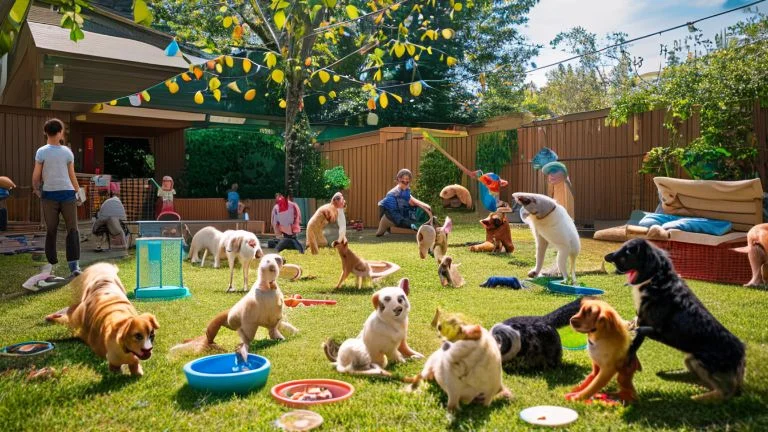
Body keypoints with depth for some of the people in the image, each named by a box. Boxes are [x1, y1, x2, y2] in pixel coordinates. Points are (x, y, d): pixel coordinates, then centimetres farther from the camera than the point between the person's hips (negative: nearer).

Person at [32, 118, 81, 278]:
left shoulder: (41, 152, -3)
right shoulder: (67, 152, 0)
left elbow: (36, 176, -2)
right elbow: (72, 176, 3)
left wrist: (36, 189, 16)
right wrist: (78, 191, 16)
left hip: (49, 194, 0)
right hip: (67, 193, 0)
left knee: (51, 231, 11)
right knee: (72, 230, 0)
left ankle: (51, 264, 17)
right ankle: (74, 265, -11)